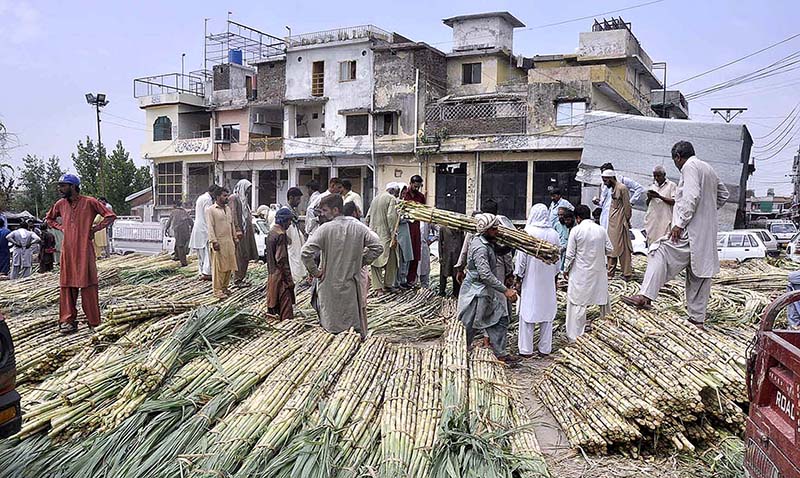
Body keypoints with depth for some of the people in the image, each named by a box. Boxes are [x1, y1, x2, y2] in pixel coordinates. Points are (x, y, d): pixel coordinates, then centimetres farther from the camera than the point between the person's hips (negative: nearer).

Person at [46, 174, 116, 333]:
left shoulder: (89, 202, -6)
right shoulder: (60, 204, 9)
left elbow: (110, 216, -5)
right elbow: (50, 218, 28)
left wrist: (94, 229, -7)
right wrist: (61, 228, 10)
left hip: (84, 250, -5)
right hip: (67, 251, 5)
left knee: (87, 285, -1)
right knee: (67, 285, 5)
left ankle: (94, 321, 6)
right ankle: (68, 320, 11)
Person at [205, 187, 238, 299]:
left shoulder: (228, 208, 15)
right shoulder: (210, 210, -6)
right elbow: (210, 227, -12)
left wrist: (234, 238, 17)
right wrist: (214, 241, -19)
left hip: (229, 241, 7)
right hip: (219, 242, -7)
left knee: (229, 266, 9)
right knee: (218, 267, -4)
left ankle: (224, 287, 22)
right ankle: (217, 290, 3)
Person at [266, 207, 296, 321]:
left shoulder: (271, 232, 9)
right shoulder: (281, 235, -19)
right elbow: (282, 259, -21)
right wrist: (289, 279, -18)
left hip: (272, 275, 10)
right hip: (281, 277, -9)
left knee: (274, 301, 18)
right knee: (285, 302, -4)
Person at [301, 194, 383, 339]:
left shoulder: (325, 229, -13)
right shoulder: (358, 227, -1)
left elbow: (306, 252, -22)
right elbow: (377, 247, -1)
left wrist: (314, 271, -8)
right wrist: (361, 263, 6)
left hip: (329, 285, -3)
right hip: (351, 285, 3)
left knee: (331, 328, 9)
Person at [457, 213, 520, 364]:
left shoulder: (486, 244, 7)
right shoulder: (480, 248, -24)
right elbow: (486, 275, -28)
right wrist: (506, 290, -26)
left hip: (485, 291, 10)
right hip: (476, 292, -10)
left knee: (500, 318, 9)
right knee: (469, 326, 2)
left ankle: (500, 353, 15)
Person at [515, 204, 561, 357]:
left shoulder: (528, 232, -13)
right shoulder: (554, 234, -1)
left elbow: (521, 258, -10)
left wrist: (518, 280, -2)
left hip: (530, 281, -3)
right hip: (548, 281, 4)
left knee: (527, 312, 5)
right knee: (547, 313, 12)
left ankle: (526, 349, 9)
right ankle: (545, 349, 18)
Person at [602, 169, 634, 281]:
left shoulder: (622, 188, -12)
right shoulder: (612, 189, 14)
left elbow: (627, 206, -12)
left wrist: (627, 220, -11)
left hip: (620, 222, -9)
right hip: (612, 222, 9)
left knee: (623, 247, -4)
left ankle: (627, 274, 3)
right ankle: (610, 272, 15)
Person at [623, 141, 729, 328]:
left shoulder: (689, 167, -7)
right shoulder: (708, 169, 22)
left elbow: (692, 196, -20)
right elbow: (723, 194, 31)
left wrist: (680, 223, -21)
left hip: (691, 229, -9)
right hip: (708, 233, 9)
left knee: (660, 252, -14)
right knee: (699, 274, 10)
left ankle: (646, 297, -26)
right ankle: (697, 319, 14)